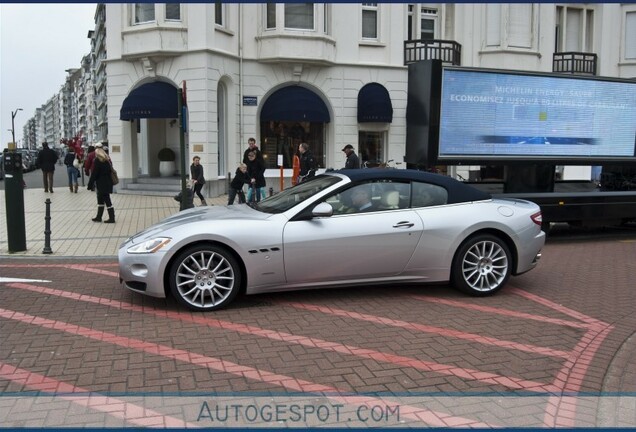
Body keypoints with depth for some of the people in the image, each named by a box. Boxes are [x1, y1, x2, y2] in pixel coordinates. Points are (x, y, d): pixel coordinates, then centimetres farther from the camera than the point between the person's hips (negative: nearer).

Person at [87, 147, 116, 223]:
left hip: (102, 184, -8)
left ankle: (111, 218, -2)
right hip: (108, 183, 8)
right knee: (100, 200, 18)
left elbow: (94, 174, -13)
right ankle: (99, 217, 25)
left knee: (107, 201, -5)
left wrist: (90, 185, -8)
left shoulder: (97, 161, -11)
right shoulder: (107, 160, 10)